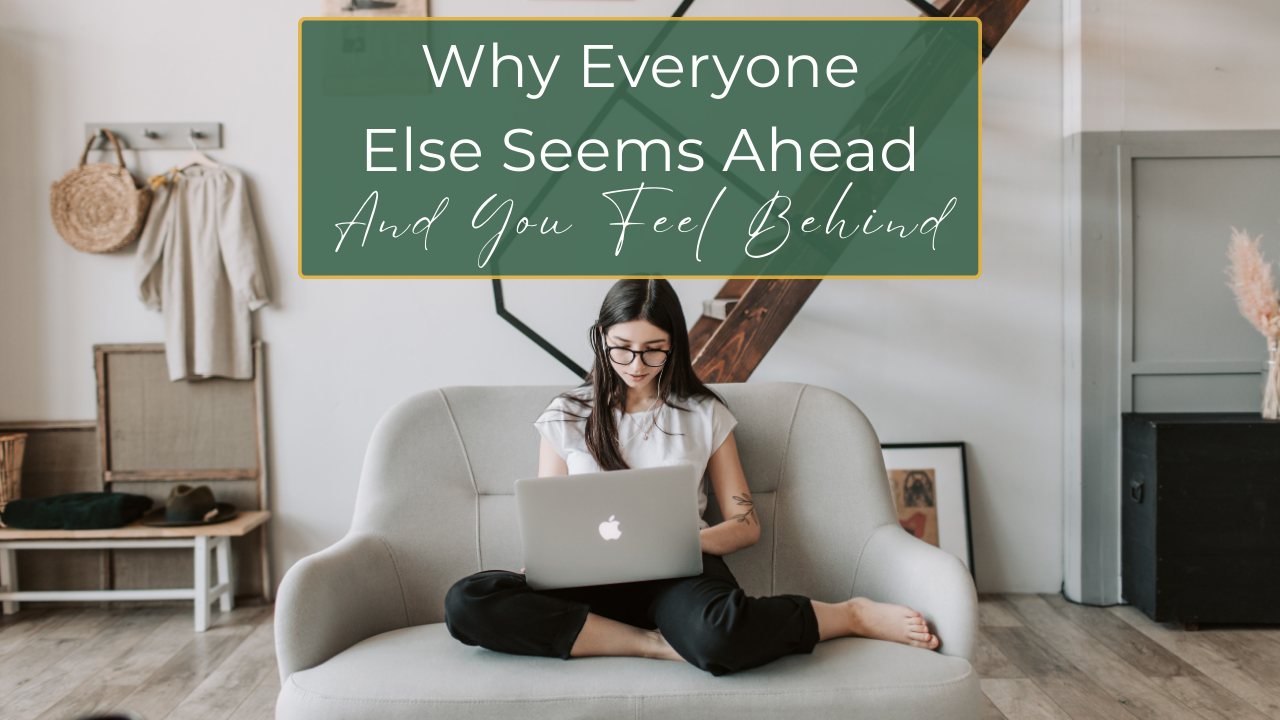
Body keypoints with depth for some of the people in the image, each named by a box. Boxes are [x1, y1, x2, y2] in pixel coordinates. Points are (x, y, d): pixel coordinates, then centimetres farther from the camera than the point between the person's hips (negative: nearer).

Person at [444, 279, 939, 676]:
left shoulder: (705, 415, 12)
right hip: (593, 576, 2)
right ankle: (656, 644, -25)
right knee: (466, 602, -29)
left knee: (718, 638, -41)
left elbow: (746, 525, 10)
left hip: (680, 571, -2)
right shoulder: (567, 416, 14)